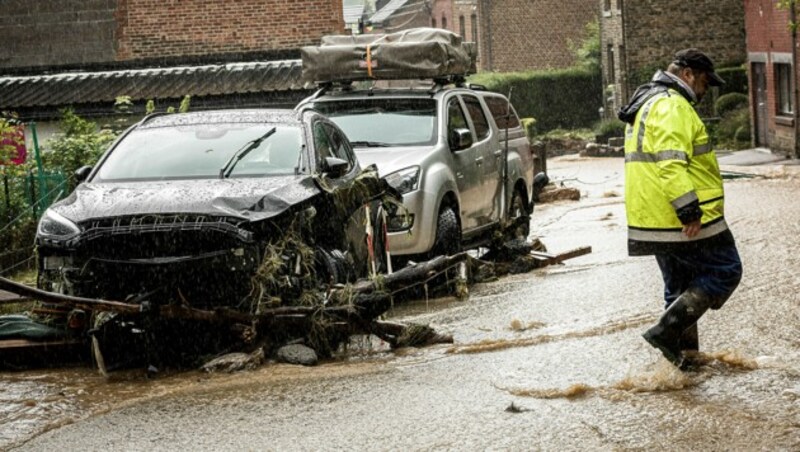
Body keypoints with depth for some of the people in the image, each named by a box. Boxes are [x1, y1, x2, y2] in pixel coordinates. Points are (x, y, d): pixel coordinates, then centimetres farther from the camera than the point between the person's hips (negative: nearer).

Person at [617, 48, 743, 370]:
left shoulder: (645, 106, 21)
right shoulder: (672, 106, -14)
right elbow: (671, 163, -26)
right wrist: (689, 209, -28)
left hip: (653, 221, 10)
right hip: (687, 222, -10)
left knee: (679, 288, 16)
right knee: (725, 270, -2)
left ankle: (683, 355, 19)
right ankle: (668, 329, -10)